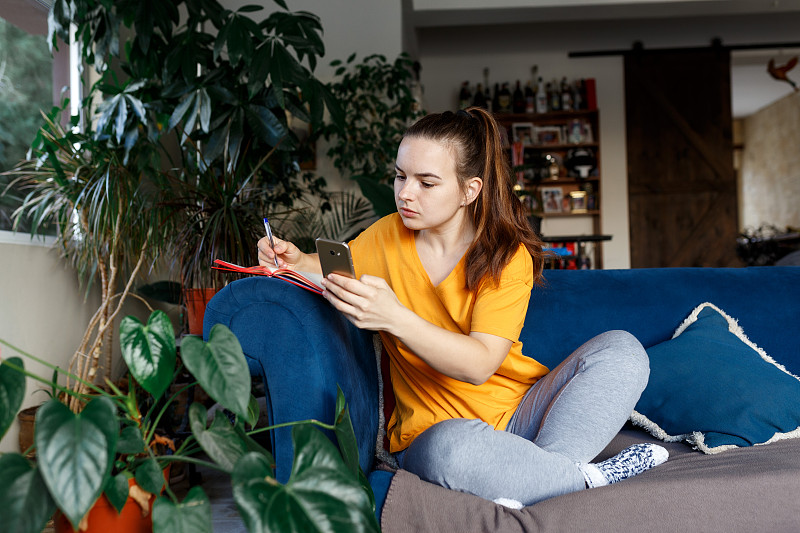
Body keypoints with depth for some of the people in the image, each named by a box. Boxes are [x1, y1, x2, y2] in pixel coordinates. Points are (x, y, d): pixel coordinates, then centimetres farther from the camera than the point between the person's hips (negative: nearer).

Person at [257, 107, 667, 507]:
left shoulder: (508, 257, -10)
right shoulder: (387, 236, 0)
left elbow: (479, 364, -22)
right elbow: (331, 270, 19)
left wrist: (394, 318, -37)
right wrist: (296, 261, -6)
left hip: (518, 413, 1)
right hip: (433, 428, 0)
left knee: (621, 349, -19)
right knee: (452, 448, -37)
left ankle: (530, 484, -27)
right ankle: (589, 476, -14)